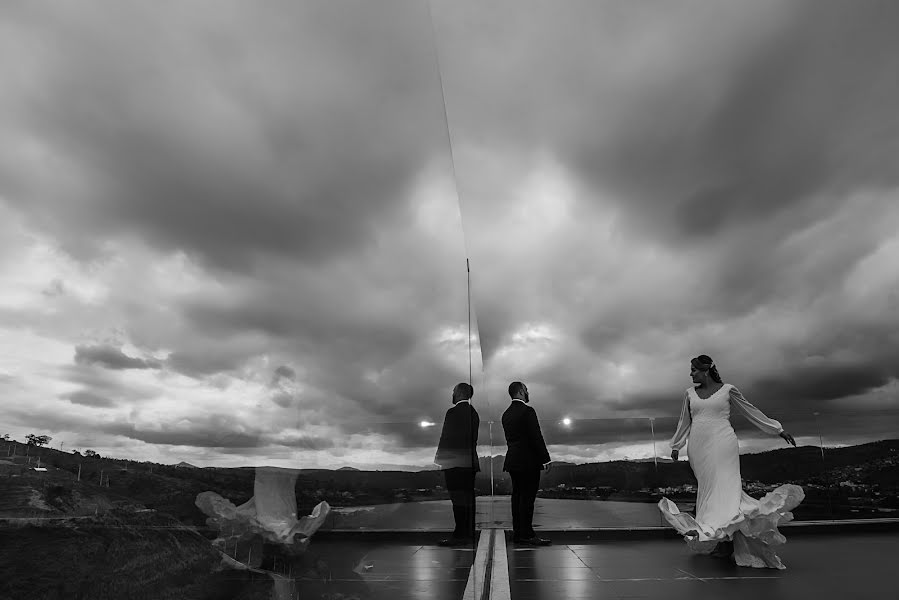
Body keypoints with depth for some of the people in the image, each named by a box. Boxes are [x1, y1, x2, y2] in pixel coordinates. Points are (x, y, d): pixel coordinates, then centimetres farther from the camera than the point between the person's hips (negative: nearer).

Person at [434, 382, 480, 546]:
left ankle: (460, 535, -3)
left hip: (454, 461, -8)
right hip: (470, 461, 8)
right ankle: (468, 535, 15)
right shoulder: (473, 413, 13)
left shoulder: (453, 412, -11)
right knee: (468, 499, 10)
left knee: (458, 500, -5)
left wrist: (439, 457, -5)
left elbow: (446, 436, -13)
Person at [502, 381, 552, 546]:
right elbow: (536, 437, -15)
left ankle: (517, 533, 15)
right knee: (527, 497, -4)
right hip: (529, 461, -8)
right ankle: (527, 534, 0)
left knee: (517, 496, 11)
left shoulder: (506, 414, 12)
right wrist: (545, 459, -10)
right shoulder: (527, 411, -13)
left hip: (513, 461, 8)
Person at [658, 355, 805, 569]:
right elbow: (684, 422, 21)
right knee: (707, 488, 2)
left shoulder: (727, 390, 3)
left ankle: (726, 540, -9)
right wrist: (675, 446, 24)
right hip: (699, 450, 4)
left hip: (722, 445, -4)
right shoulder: (690, 393, 12)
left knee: (724, 487, -12)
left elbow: (751, 412, 12)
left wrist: (779, 430, 12)